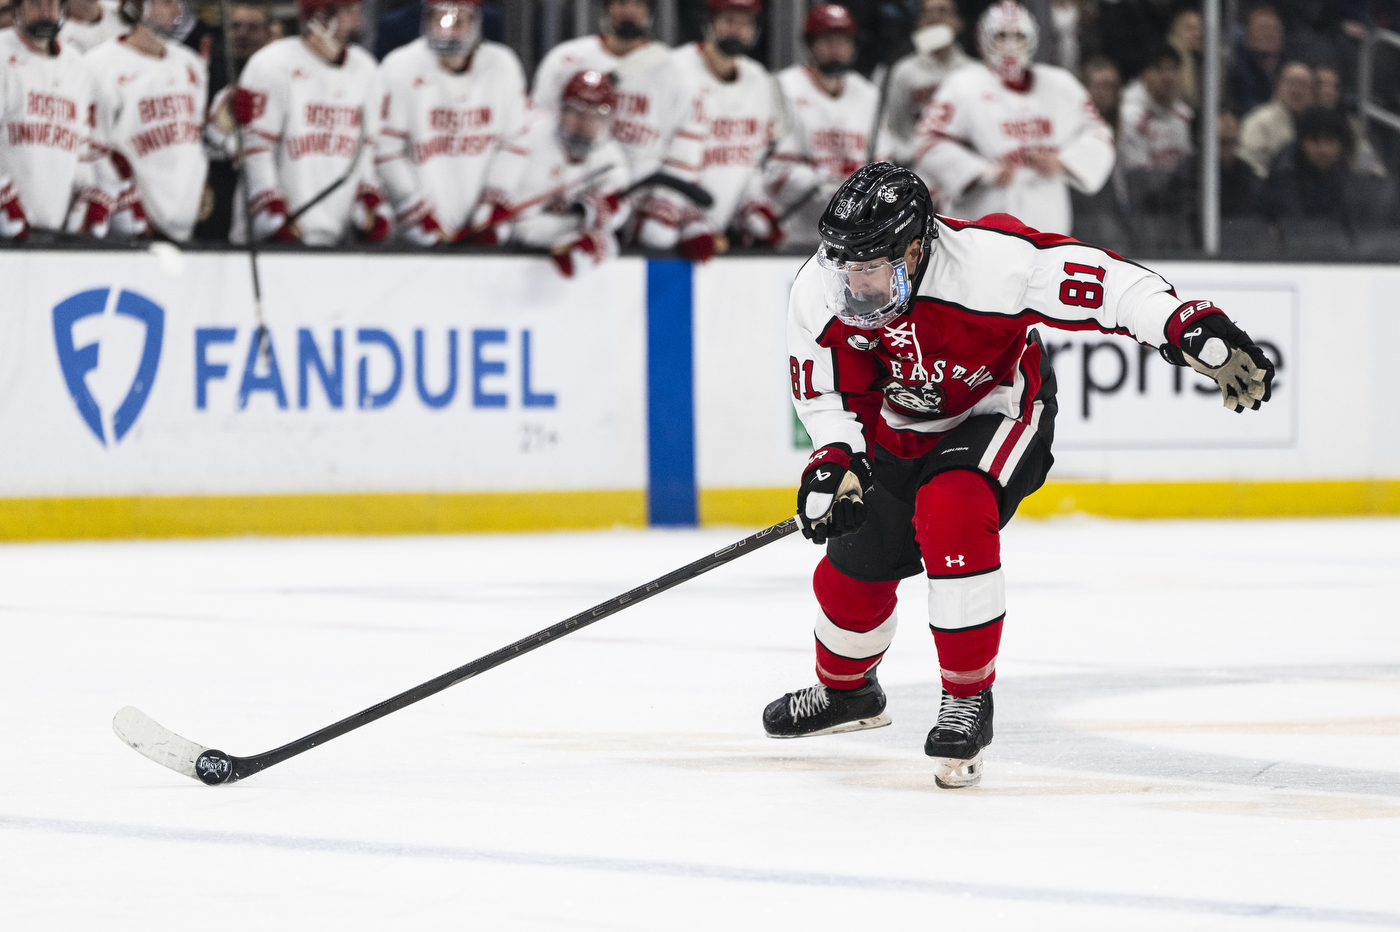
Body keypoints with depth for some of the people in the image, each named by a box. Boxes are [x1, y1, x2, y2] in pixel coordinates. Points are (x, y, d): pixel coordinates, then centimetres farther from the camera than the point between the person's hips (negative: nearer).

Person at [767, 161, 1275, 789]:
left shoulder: (987, 261, -37)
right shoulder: (820, 294, -22)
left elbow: (1107, 285, -33)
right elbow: (828, 393, -9)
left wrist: (1190, 328, -44)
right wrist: (833, 459, -27)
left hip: (999, 412, -5)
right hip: (902, 427, 5)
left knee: (951, 514, -33)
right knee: (853, 570, 11)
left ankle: (968, 701, -18)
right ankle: (844, 690, 46)